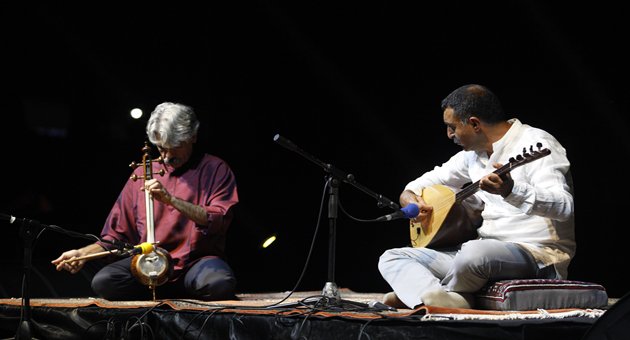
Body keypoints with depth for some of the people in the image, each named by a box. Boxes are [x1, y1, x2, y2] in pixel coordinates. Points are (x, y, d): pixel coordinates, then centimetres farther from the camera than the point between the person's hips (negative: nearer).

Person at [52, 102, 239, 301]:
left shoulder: (215, 170, 4)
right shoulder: (143, 174, 14)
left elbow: (218, 222, -12)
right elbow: (117, 234, 18)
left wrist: (170, 199, -20)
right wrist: (84, 253, 2)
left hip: (198, 260, -3)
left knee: (220, 284, -38)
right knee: (102, 282, -26)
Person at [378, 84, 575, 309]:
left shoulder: (534, 144, -12)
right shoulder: (474, 153, 14)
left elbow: (564, 206, -25)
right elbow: (435, 178, 30)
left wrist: (511, 191, -41)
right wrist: (409, 194, 7)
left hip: (539, 256, -9)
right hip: (486, 250, 9)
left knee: (473, 254, -40)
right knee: (391, 258, -1)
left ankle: (417, 294, -10)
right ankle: (444, 301, -30)